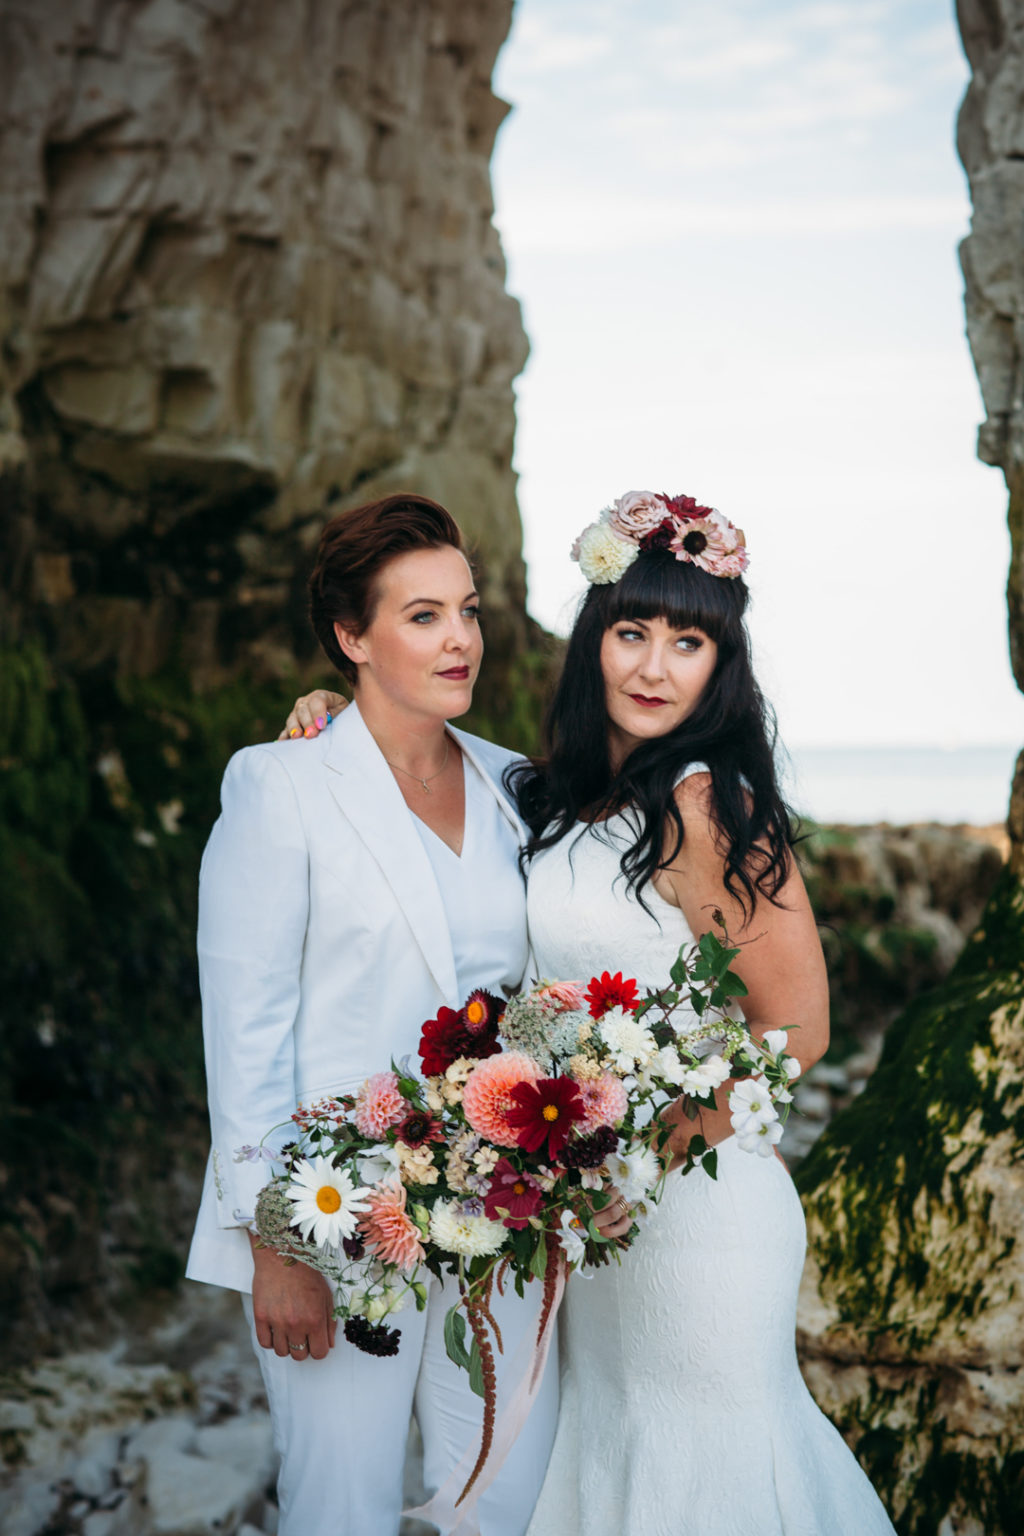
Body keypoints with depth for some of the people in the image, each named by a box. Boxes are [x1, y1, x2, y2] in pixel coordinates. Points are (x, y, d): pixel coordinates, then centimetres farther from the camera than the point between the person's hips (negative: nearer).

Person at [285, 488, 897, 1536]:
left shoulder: (706, 803, -19)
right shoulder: (555, 794, 4)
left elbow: (794, 1027, -18)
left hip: (696, 1192, -7)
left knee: (701, 1451, 10)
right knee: (604, 1426, 22)